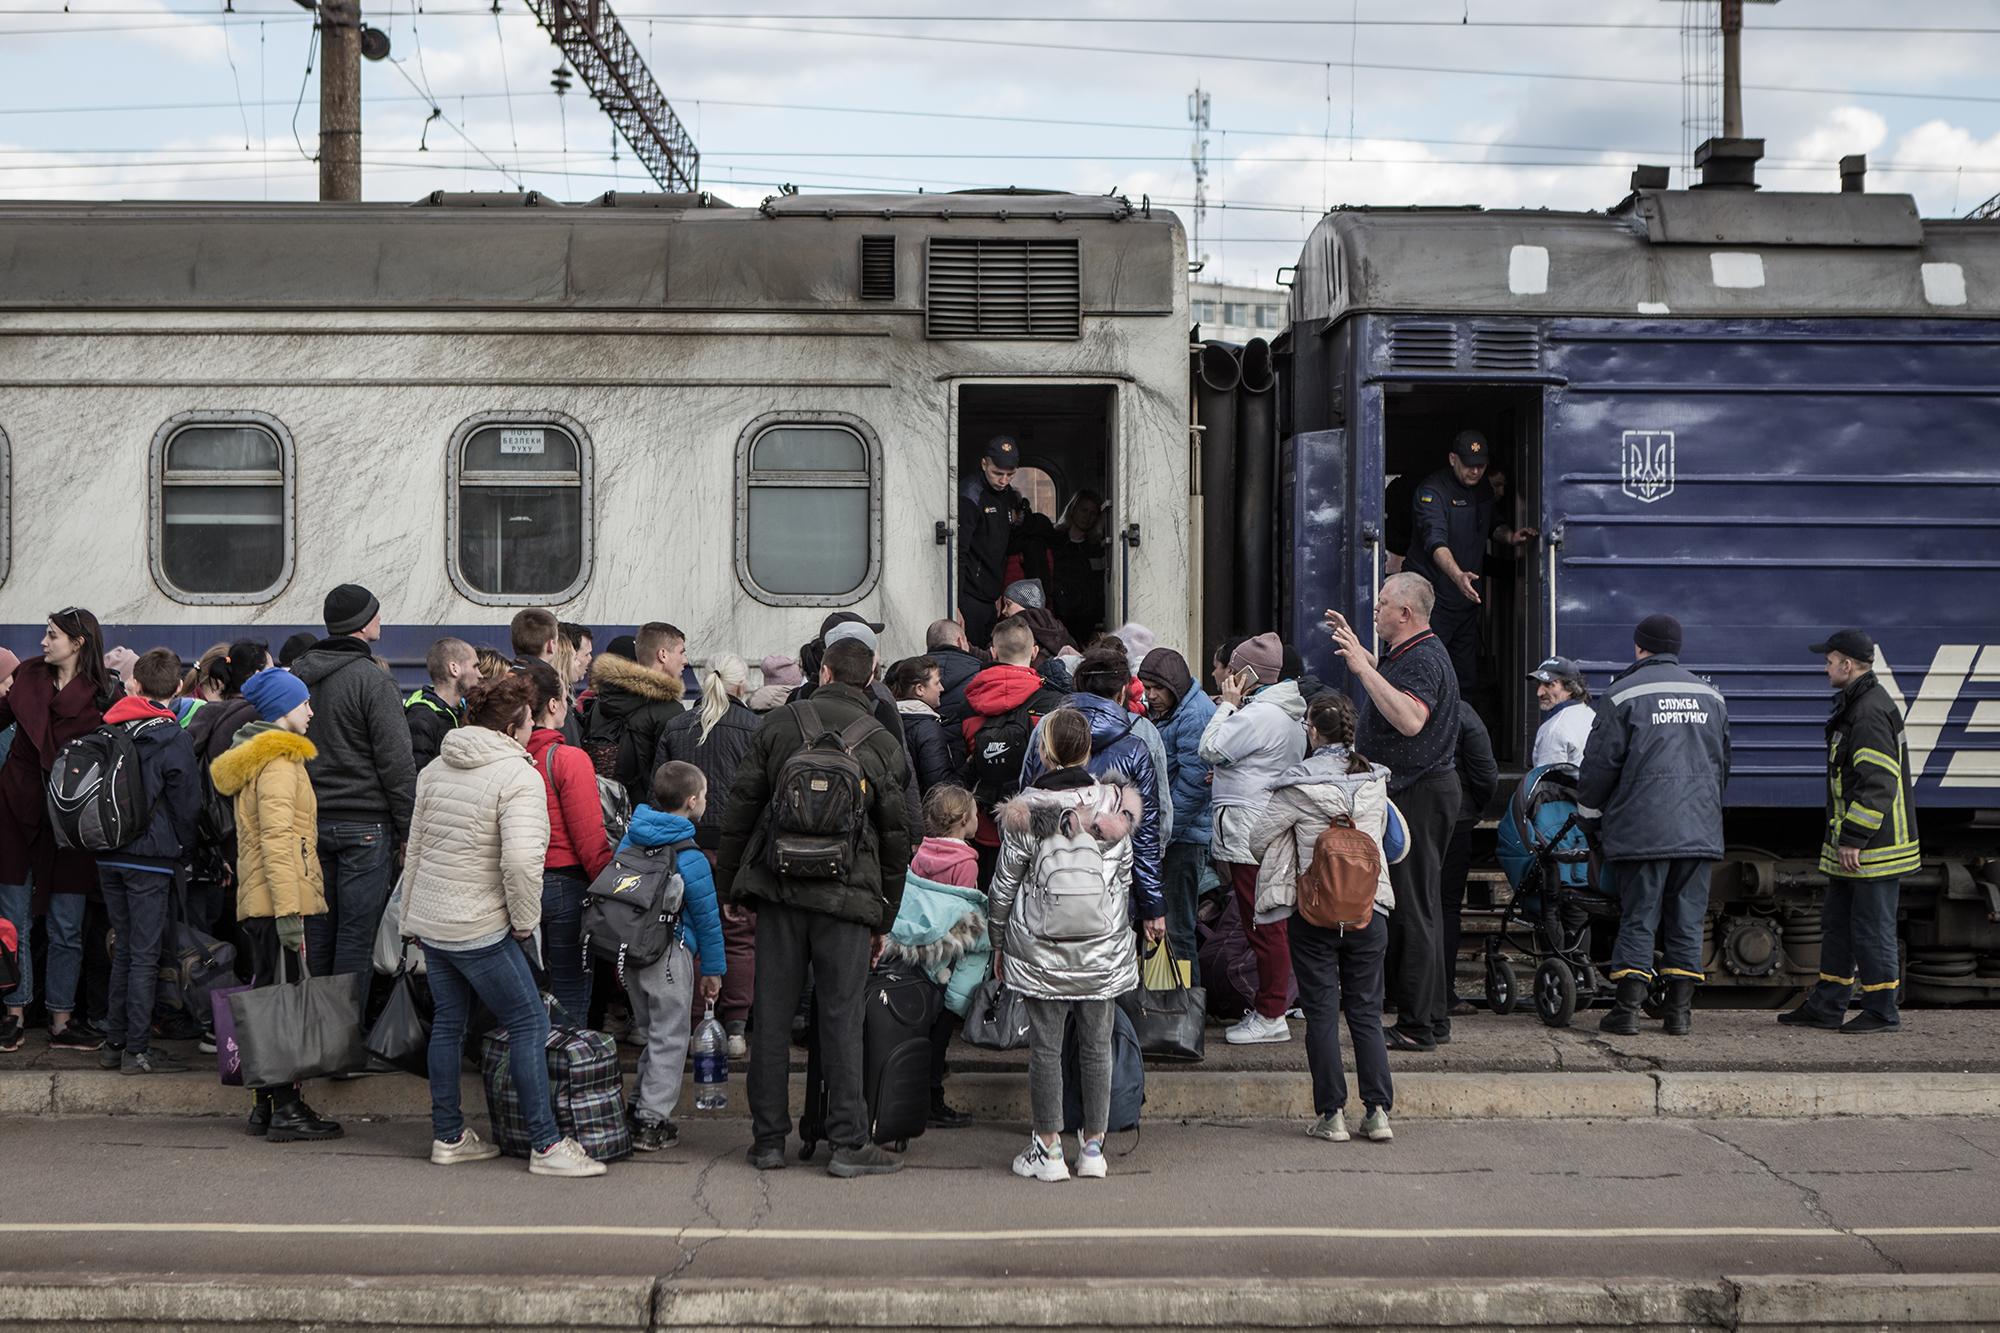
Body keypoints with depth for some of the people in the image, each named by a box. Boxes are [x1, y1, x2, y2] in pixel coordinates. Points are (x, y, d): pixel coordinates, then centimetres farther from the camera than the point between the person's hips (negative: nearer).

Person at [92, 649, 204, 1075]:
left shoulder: (108, 731, 6)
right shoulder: (173, 738, -10)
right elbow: (187, 803, -7)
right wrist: (183, 847, 9)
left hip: (108, 857, 6)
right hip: (151, 857, -6)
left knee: (123, 952, 15)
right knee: (144, 955, -2)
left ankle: (115, 1043, 18)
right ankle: (137, 1050, -3)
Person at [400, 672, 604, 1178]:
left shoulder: (436, 770, 10)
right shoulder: (519, 777, -16)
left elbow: (415, 849, 16)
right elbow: (521, 857, -29)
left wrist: (409, 920, 23)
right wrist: (524, 919, -14)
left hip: (430, 921, 8)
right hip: (481, 928, -8)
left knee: (448, 1024, 17)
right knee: (529, 1024, -1)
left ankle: (448, 1136, 23)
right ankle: (546, 1145, 0)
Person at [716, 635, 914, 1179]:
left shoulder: (780, 723, 4)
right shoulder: (884, 745, 4)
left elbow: (741, 807, 4)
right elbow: (896, 838, 6)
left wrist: (729, 886, 12)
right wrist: (884, 919, 15)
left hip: (777, 888, 1)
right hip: (847, 895, -1)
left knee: (772, 1016, 6)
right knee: (842, 1019, 3)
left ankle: (769, 1139, 11)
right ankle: (849, 1142, 4)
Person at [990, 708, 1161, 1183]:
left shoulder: (1025, 812, -8)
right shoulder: (1115, 805, -1)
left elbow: (1004, 885, -2)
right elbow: (1126, 874, 8)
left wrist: (1001, 942, 11)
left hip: (1041, 951, -2)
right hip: (1103, 949, 2)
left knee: (1045, 1046, 4)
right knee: (1096, 1045, 9)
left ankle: (1048, 1149, 8)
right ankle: (1093, 1146, 14)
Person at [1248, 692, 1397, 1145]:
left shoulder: (1299, 784, -11)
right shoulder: (1375, 780, 3)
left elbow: (1258, 840, -4)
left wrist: (1293, 851, 16)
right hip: (1369, 908, 4)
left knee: (1321, 1013, 4)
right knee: (1367, 1013, 10)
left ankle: (1332, 1115, 4)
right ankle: (1379, 1111, 6)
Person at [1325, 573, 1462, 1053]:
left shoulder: (1423, 659, -18)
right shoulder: (1411, 654, 16)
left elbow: (1410, 719, -36)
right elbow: (1390, 682, 40)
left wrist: (1363, 667, -32)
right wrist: (1357, 648, 37)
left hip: (1418, 796, -11)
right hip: (1414, 792, 11)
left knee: (1412, 910, -8)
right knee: (1421, 909, 14)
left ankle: (1418, 1026, -5)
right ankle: (1432, 1019, 21)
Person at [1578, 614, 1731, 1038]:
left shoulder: (1624, 693, -2)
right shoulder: (1710, 695, 15)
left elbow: (1601, 764, -3)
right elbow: (1722, 765, 23)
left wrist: (1588, 813, 12)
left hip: (1642, 830, -4)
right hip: (1700, 830, 4)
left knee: (1638, 919, -1)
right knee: (1687, 921, 7)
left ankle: (1628, 1010, -4)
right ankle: (1679, 1011, 6)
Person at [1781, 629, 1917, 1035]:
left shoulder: (1871, 712, -19)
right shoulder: (1855, 707, 16)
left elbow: (1878, 782, -24)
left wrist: (1853, 839, -23)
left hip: (1874, 848, -11)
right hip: (1853, 846, 11)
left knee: (1872, 927, -3)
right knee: (1839, 923, 14)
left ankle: (1881, 1012, 5)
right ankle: (1825, 1007, 19)